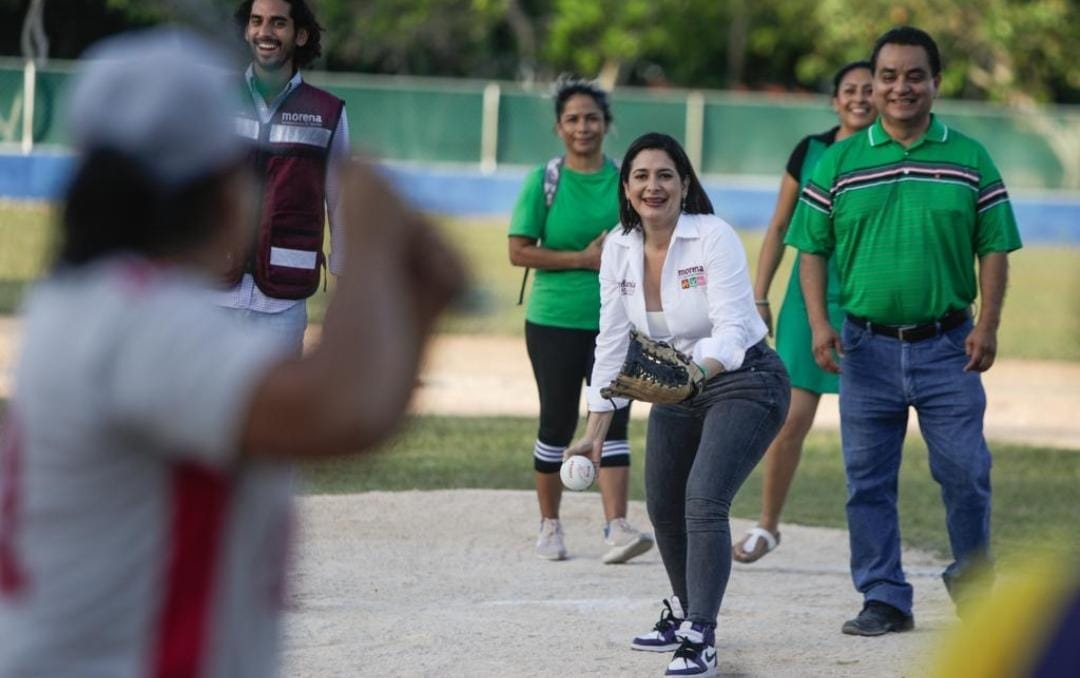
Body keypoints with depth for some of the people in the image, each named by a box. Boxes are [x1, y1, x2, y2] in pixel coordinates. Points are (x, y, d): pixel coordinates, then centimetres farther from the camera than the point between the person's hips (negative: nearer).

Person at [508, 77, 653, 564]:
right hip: (554, 322, -1)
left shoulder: (624, 181, 6)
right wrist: (582, 258, -12)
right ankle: (550, 525, 19)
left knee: (613, 423, -7)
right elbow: (519, 251, -6)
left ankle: (616, 529, -14)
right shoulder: (544, 182, -1)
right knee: (557, 424, 5)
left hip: (614, 323, 1)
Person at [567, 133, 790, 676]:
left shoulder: (713, 238, -22)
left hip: (742, 382, -7)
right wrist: (595, 431, -6)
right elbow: (612, 342, -2)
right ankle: (685, 614, 40)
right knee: (663, 507, 15)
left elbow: (731, 328, -28)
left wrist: (698, 372, -48)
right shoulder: (619, 249, -6)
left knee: (704, 500, -22)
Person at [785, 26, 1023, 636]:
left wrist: (988, 325, -6)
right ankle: (885, 598, 13)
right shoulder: (839, 163, 5)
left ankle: (973, 583, 19)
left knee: (966, 472, -1)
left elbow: (994, 249, 5)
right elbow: (813, 248, 7)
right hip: (867, 346, 1)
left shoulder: (970, 160, 4)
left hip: (947, 347, -1)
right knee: (869, 481, 4)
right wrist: (819, 323, -5)